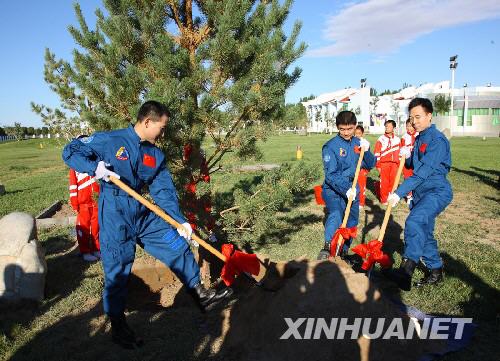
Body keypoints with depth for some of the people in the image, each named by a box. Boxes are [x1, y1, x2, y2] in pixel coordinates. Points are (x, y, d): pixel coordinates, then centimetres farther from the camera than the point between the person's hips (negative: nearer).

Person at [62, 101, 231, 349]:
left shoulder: (156, 155, 7)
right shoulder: (109, 141, -9)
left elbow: (164, 191, 4)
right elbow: (71, 151, -5)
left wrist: (179, 220, -6)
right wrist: (95, 167, -23)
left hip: (143, 214, 6)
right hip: (114, 217, -6)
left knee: (178, 245, 5)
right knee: (117, 270, 3)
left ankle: (200, 295, 22)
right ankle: (117, 325, 24)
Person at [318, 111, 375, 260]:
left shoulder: (358, 143, 2)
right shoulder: (331, 146, -14)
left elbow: (370, 165, 5)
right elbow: (330, 175, -20)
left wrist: (366, 151, -13)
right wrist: (345, 189, -30)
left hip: (352, 189, 6)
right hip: (333, 190, -6)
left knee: (351, 223, 14)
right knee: (335, 215, -32)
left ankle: (343, 253, 32)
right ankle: (328, 247, -23)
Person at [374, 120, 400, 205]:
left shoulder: (397, 139, 9)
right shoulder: (381, 139, -3)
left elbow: (399, 152, 16)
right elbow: (377, 153, -4)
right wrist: (378, 165, -7)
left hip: (394, 164, 3)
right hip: (384, 164, -3)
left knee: (393, 182, 6)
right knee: (384, 182, 1)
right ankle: (383, 199, 12)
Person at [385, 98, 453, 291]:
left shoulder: (437, 139, -15)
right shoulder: (418, 138, 13)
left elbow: (423, 172, -24)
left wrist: (399, 192, -28)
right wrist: (407, 156, -2)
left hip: (437, 192, -10)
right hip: (421, 193, 10)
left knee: (414, 222, -32)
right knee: (424, 233, 16)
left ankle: (405, 273, -39)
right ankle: (435, 271, 33)